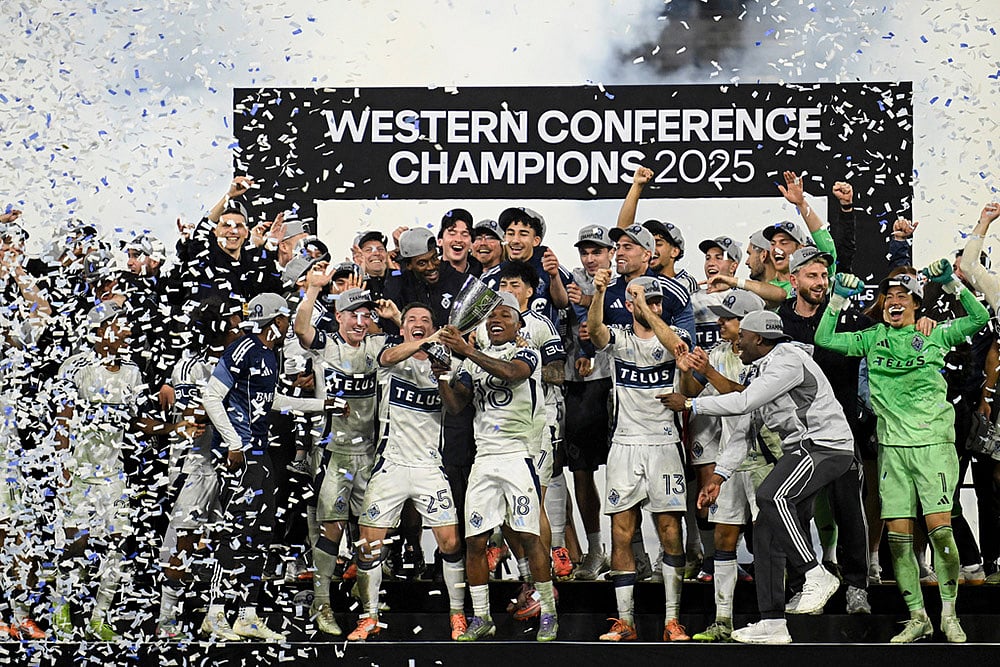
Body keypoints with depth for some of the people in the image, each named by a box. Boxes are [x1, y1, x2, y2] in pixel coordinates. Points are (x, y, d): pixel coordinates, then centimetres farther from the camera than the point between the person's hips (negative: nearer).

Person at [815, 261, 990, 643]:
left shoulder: (935, 335, 9)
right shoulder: (872, 339, 15)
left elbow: (979, 317, 3)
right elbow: (823, 339, 13)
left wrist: (950, 282, -5)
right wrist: (839, 298, 5)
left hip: (933, 443, -2)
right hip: (892, 446, 3)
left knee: (939, 526, -12)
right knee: (898, 533, -1)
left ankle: (949, 614, 0)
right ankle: (918, 617, 7)